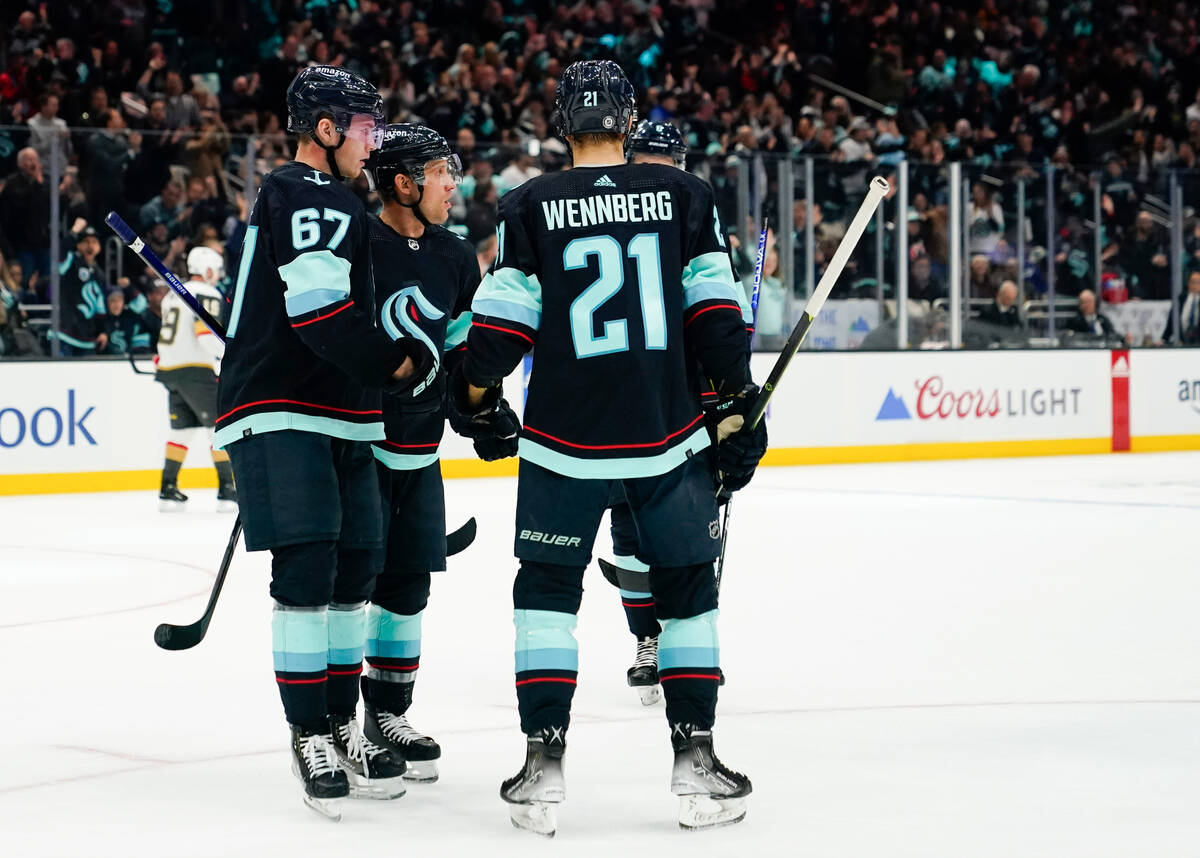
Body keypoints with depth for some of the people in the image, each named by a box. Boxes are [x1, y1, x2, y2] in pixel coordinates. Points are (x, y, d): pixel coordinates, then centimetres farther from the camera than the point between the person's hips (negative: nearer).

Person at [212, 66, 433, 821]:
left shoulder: (337, 204, 22)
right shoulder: (307, 199, -13)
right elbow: (320, 311, -22)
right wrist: (395, 363, -11)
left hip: (341, 418, 10)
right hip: (283, 418, -10)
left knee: (355, 569, 11)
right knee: (307, 568, -12)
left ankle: (342, 725, 19)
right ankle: (310, 736, -6)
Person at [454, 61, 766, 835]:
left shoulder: (530, 206, -1)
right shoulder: (684, 195, 1)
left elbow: (503, 320, -2)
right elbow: (716, 313, 0)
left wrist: (477, 394, 15)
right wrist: (738, 403, 7)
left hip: (565, 438, -1)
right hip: (670, 436, 1)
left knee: (547, 590, 12)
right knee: (687, 589, 14)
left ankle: (544, 764, 4)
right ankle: (696, 760, 10)